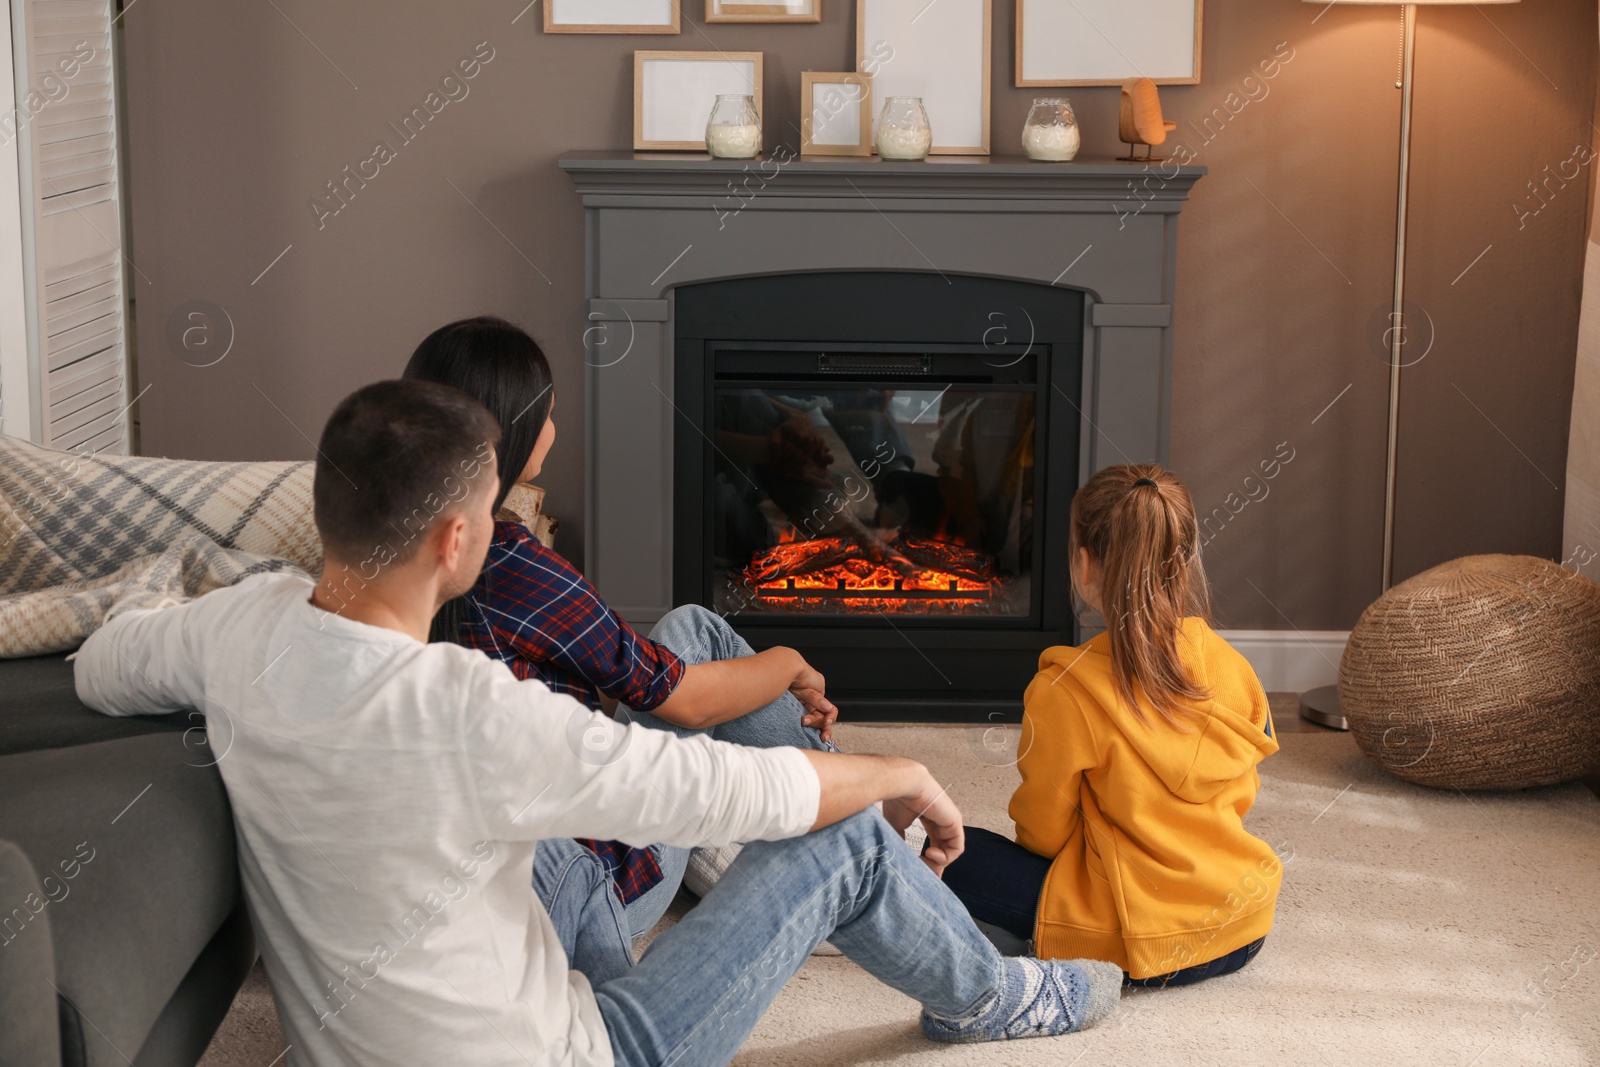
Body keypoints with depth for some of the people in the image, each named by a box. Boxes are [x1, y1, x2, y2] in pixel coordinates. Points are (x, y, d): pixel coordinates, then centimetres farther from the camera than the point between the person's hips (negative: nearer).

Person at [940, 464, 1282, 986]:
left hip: (1144, 945, -7)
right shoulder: (1232, 666, -2)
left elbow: (1042, 831, -5)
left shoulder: (1064, 691, -17)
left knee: (951, 854, 5)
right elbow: (1240, 795, 11)